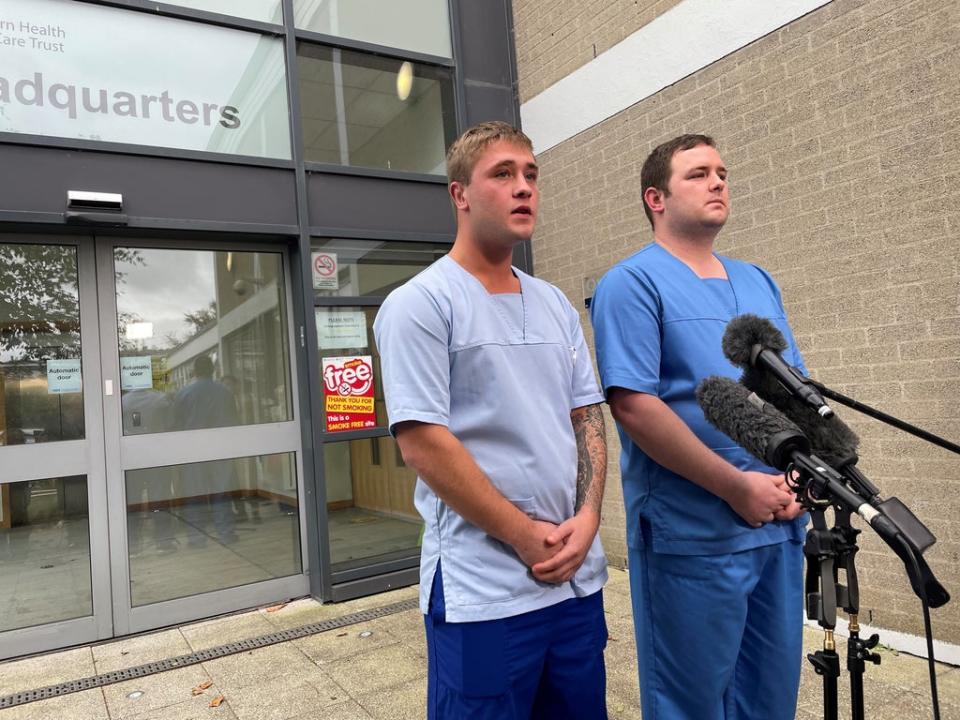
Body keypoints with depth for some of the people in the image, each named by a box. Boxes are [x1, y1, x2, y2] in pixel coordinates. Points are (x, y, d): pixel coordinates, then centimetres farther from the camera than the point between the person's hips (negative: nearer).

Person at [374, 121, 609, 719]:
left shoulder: (556, 305, 11)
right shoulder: (420, 304, -10)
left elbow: (588, 418, 11)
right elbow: (422, 442, -16)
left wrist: (587, 518, -4)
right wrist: (526, 535, -13)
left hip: (579, 578, 7)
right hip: (483, 593, -6)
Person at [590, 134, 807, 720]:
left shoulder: (759, 283, 14)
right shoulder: (633, 283, -9)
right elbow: (633, 406, -19)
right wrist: (737, 485, -17)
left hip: (780, 529, 7)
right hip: (691, 538, -7)